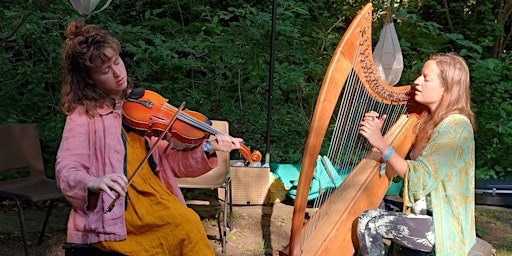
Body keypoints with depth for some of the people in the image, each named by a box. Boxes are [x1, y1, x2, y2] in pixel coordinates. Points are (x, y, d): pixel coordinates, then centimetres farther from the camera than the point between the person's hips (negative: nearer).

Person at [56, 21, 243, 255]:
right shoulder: (84, 115, -1)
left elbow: (169, 161, 9)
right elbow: (65, 171, -11)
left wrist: (208, 149, -8)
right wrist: (94, 182, -33)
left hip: (152, 197, 5)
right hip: (110, 213, -4)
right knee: (187, 225, -26)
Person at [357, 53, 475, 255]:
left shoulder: (456, 125, -17)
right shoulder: (429, 120, 10)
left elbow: (421, 179, -23)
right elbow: (401, 163, 10)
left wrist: (381, 144, -22)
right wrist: (376, 134, -4)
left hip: (443, 225, -9)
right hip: (421, 212, 9)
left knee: (368, 222, -20)